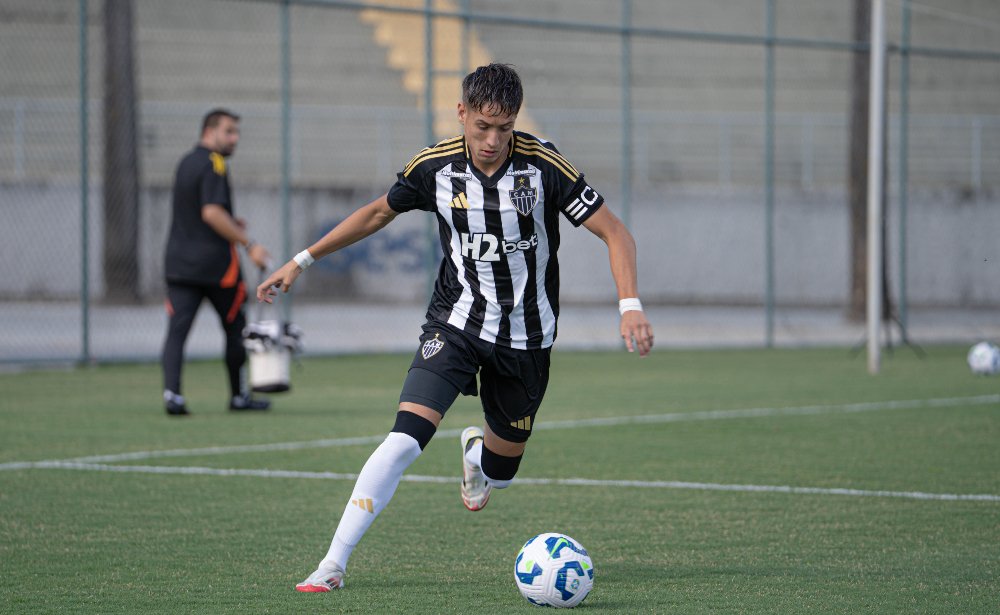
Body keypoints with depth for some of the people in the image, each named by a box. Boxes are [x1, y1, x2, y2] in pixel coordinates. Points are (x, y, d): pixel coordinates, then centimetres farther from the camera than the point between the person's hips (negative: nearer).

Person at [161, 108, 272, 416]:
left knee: (177, 330, -3)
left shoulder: (185, 163, 15)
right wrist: (248, 244, -21)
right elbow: (211, 212, -22)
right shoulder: (213, 165, -12)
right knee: (235, 328, 10)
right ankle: (238, 396, 19)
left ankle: (172, 392, -20)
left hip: (179, 261, 6)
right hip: (215, 264, -6)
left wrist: (230, 225, 23)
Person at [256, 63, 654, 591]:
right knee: (406, 437, -23)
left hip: (525, 338, 0)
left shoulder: (543, 165, -15)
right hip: (456, 322, 0)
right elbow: (379, 212, 11)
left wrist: (630, 305, -24)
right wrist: (302, 260, 12)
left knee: (499, 473, 12)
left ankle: (476, 451, 53)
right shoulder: (434, 167, -8)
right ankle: (334, 564, -20)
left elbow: (614, 233, -10)